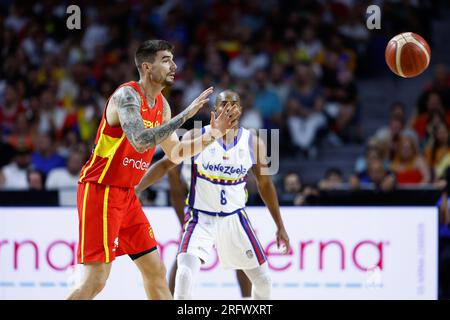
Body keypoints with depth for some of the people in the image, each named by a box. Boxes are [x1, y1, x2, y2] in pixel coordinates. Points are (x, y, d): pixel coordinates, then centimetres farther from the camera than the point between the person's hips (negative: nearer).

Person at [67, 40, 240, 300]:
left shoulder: (161, 104, 9)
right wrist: (186, 115, -30)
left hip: (127, 195, 9)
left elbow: (175, 153, 19)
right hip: (100, 191, -9)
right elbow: (141, 141, -34)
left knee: (155, 270, 11)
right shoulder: (127, 95, -18)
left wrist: (213, 134, 7)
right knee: (96, 280, -14)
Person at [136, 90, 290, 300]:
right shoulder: (197, 137, -10)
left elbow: (264, 184, 9)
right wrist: (137, 188, -17)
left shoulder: (253, 143, -2)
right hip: (200, 218, -3)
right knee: (185, 275, -26)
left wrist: (280, 226, 11)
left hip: (235, 218, 3)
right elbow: (165, 164, -4)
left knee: (263, 281, 8)